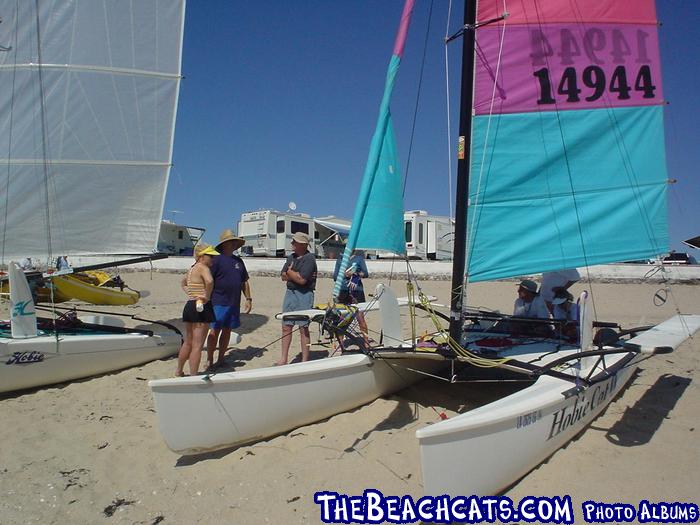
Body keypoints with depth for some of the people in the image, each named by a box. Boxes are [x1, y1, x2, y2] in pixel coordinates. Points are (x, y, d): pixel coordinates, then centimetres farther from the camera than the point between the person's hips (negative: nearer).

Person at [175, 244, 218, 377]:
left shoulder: (192, 269, 16)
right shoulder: (203, 267, -13)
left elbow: (183, 283, 35)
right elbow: (210, 281, -35)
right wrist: (207, 297, -21)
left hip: (189, 306, 10)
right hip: (201, 308, -10)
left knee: (188, 342, 23)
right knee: (197, 345, -5)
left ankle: (179, 371, 36)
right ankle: (193, 377, -1)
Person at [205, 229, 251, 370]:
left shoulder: (238, 261, 15)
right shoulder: (217, 259, -6)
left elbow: (244, 281, 20)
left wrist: (248, 299, 15)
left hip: (234, 304, 6)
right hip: (219, 303, -6)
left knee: (227, 331, 11)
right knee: (215, 331, -4)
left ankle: (220, 359, 21)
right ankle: (209, 361, 7)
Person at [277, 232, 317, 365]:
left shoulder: (309, 259, -11)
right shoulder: (291, 257, 14)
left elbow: (302, 280, -19)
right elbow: (283, 276, 7)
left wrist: (289, 272, -3)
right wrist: (297, 275, -9)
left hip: (304, 295, -7)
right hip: (290, 292, 7)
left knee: (303, 328, -1)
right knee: (286, 327, 8)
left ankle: (304, 360, 8)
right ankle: (284, 359, 17)